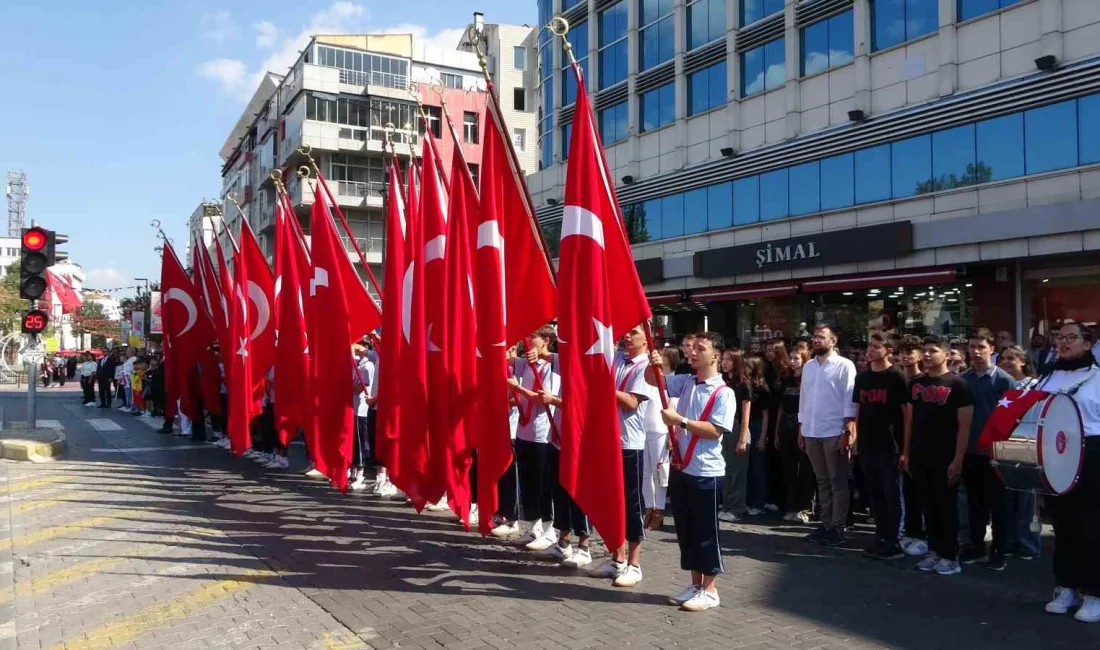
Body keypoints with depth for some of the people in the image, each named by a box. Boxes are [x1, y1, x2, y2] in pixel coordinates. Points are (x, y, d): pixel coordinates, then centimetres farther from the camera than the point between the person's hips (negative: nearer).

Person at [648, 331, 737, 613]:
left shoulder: (724, 393, -11)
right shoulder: (685, 382, 8)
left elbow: (715, 431, -19)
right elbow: (652, 380, 12)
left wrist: (679, 420, -18)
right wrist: (654, 364, -10)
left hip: (706, 473, -7)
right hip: (680, 468, 7)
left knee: (705, 532, 2)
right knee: (685, 530, 13)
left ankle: (710, 590, 14)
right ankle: (695, 585, 25)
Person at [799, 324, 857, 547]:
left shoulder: (844, 366, -5)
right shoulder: (808, 366, 12)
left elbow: (850, 401, -9)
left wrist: (848, 432, -14)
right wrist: (800, 429, 11)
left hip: (834, 433, -5)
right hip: (811, 432, 5)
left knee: (837, 482, 4)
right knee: (822, 481, 13)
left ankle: (838, 528, 10)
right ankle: (826, 524, 20)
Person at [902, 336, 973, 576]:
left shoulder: (957, 385, -7)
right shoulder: (915, 383, 9)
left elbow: (964, 426, -9)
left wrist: (958, 459, -14)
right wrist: (906, 452, 9)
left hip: (945, 457, -5)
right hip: (919, 456, 5)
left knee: (946, 506, 3)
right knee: (928, 505, 11)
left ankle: (951, 556, 13)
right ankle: (935, 551, 21)